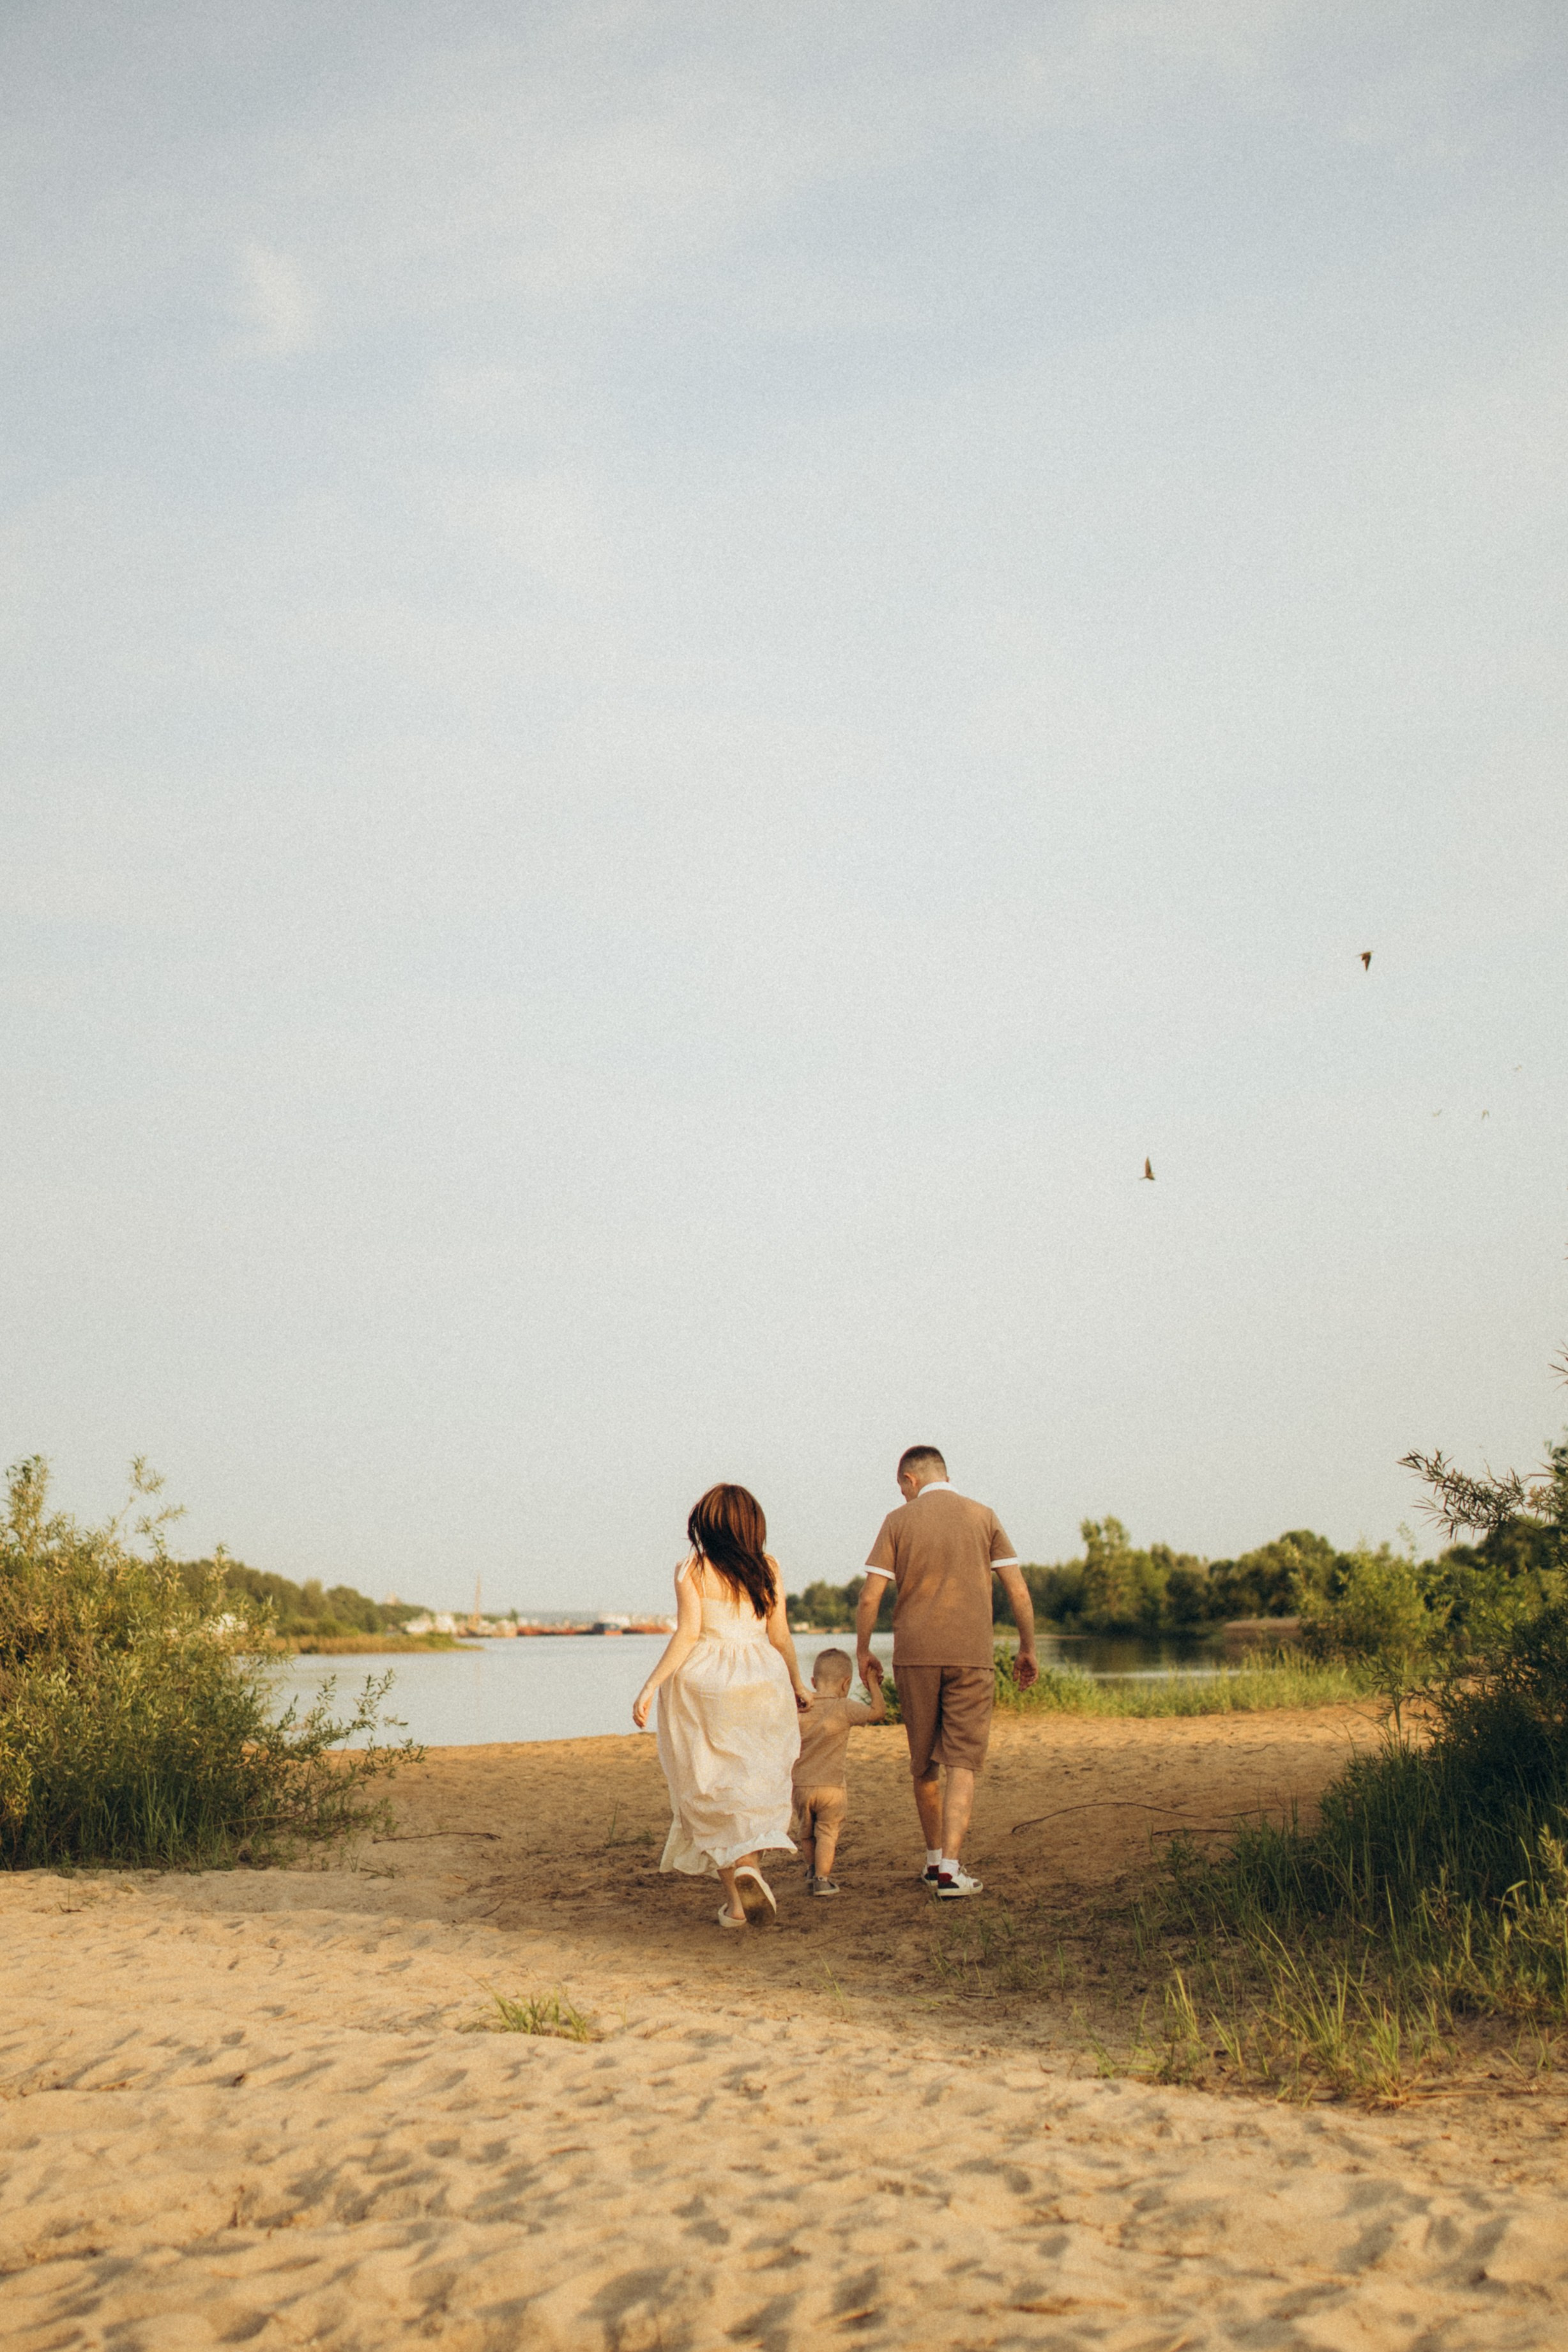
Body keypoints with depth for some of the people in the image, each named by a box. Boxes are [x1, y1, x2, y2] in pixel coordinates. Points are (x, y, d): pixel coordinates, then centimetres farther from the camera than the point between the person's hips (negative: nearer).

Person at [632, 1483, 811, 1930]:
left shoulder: (692, 1570, -5)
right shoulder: (768, 1569, 2)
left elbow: (688, 1632, -13)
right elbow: (780, 1636, 4)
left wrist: (650, 1686, -12)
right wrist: (797, 1684, 17)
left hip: (701, 1683, -2)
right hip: (761, 1683, 2)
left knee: (712, 1791, 7)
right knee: (757, 1783, 16)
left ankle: (734, 1900, 4)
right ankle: (751, 1862, -7)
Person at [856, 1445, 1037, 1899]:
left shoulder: (898, 1521, 3)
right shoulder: (982, 1517, 5)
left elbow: (870, 1597, -3)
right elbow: (1019, 1593, 1)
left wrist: (863, 1651, 10)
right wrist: (1027, 1649, 13)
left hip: (914, 1657, 1)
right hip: (971, 1656, -1)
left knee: (924, 1764, 15)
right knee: (962, 1764, -1)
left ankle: (935, 1860, 25)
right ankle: (950, 1868, -13)